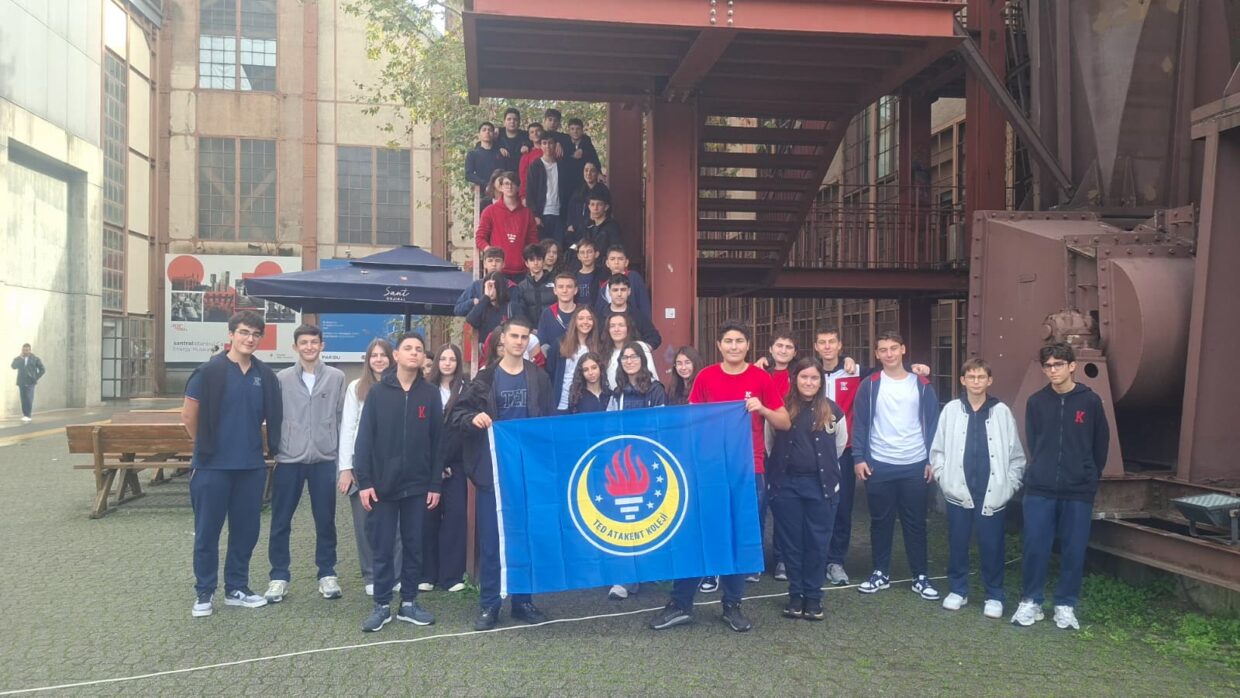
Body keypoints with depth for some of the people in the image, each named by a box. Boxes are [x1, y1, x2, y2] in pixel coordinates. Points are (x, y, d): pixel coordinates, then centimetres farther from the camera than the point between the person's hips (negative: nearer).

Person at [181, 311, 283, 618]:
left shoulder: (265, 376, 4)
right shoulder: (210, 371, -8)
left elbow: (272, 418, 16)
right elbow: (188, 415, -3)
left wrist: (264, 445, 11)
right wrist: (205, 446, 4)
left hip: (252, 466, 4)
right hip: (213, 466, -4)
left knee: (246, 530, 11)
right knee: (207, 532, 5)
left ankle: (236, 589, 24)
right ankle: (204, 593, 18)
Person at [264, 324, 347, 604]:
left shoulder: (336, 377, 2)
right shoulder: (281, 379, 3)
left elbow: (341, 417, 4)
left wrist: (341, 456, 3)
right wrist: (275, 450, 2)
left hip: (324, 459, 0)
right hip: (288, 459, 0)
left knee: (325, 520, 8)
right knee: (281, 522, 5)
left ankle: (327, 574, 20)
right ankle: (279, 576, 16)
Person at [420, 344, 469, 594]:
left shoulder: (466, 390, 3)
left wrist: (446, 463, -7)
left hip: (454, 463, 0)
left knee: (455, 514, -2)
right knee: (429, 515, 1)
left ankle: (452, 574, 5)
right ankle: (427, 574, 10)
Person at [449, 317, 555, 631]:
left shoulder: (539, 379, 6)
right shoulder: (485, 378, 1)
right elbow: (456, 413, 2)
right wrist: (473, 419, -20)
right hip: (492, 470, -2)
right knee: (490, 539, 2)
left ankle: (523, 601, 20)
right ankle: (488, 605, 12)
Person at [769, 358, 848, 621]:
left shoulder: (832, 410, 1)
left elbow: (840, 444, 16)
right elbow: (770, 441, 8)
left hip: (820, 484, 0)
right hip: (786, 484, 0)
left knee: (817, 542, 5)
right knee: (791, 541, 7)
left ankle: (813, 596, 17)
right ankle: (795, 594, 19)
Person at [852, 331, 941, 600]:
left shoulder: (922, 385, 3)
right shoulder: (869, 386, 1)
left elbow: (932, 424, 4)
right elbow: (860, 424, 0)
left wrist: (932, 460, -1)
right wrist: (859, 458, -7)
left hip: (915, 466, 0)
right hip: (878, 466, 0)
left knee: (915, 523, 6)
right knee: (881, 522, 8)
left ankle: (920, 577, 15)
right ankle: (881, 573, 19)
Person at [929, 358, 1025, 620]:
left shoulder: (1002, 412, 0)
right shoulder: (951, 410, 1)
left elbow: (1016, 455, 3)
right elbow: (937, 450, 4)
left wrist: (1009, 485, -3)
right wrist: (945, 479, -4)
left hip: (992, 494, -1)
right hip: (958, 493, 1)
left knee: (992, 546, 5)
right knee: (957, 544, 10)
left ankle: (994, 596, 19)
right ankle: (957, 590, 25)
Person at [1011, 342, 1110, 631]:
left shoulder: (1091, 401, -2)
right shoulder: (1036, 402, 2)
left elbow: (1101, 445, 7)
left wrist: (1088, 477, 11)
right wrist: (1043, 472, 10)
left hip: (1079, 492, 0)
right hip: (1039, 489, 1)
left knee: (1074, 551, 6)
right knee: (1034, 548, 1)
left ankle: (1066, 605, 20)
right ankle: (1030, 602, 16)